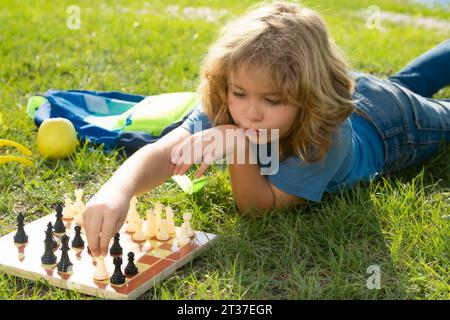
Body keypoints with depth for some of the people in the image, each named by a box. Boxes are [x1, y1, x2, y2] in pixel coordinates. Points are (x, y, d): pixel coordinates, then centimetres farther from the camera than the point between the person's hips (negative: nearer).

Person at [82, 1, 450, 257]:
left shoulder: (324, 135, -50)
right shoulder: (224, 108, -40)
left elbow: (261, 205, -45)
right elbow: (163, 152, -55)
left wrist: (240, 149, -61)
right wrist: (117, 191, -76)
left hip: (387, 123, -3)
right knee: (406, 81, 36)